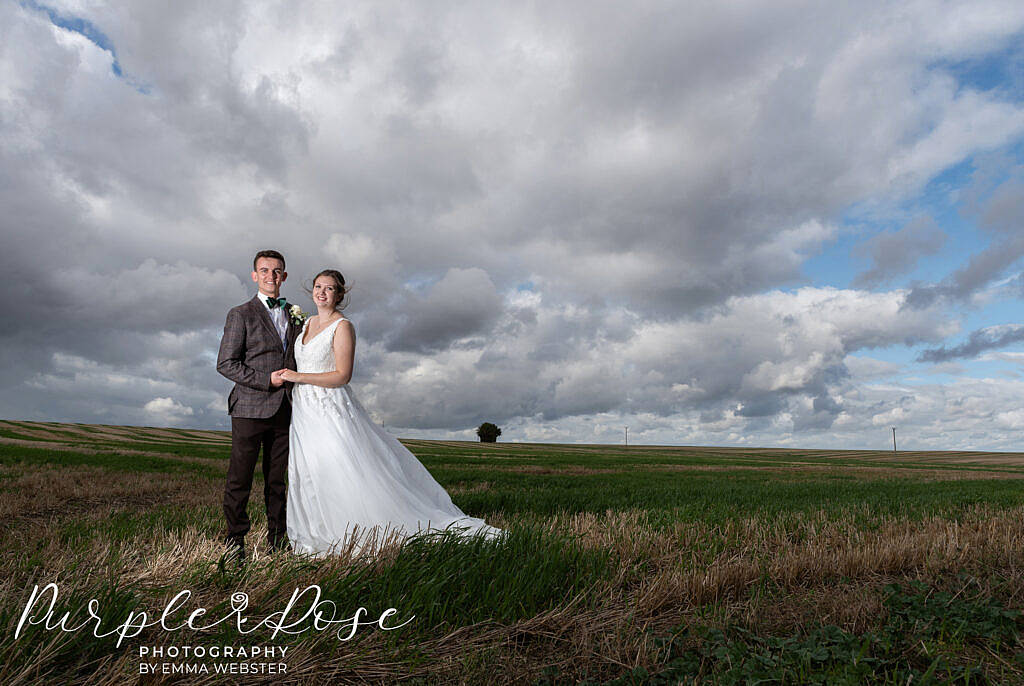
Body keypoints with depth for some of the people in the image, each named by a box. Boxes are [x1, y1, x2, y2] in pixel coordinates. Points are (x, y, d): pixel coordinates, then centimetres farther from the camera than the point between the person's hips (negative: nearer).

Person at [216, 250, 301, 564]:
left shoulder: (292, 316, 16)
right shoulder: (241, 314, 0)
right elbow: (225, 364, -6)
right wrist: (266, 380, -15)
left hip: (283, 411, 5)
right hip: (250, 408, -4)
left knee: (277, 480, 10)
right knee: (239, 479, 0)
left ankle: (277, 540, 19)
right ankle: (234, 543, 13)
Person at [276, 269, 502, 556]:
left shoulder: (342, 327, -9)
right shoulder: (306, 323, 14)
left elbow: (342, 376, -16)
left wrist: (298, 377, -16)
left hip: (331, 412, -7)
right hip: (303, 413, 8)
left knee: (349, 477, -7)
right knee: (305, 479, 9)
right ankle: (317, 543, 21)